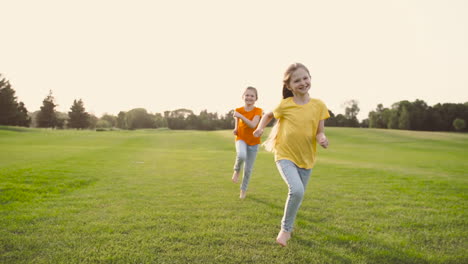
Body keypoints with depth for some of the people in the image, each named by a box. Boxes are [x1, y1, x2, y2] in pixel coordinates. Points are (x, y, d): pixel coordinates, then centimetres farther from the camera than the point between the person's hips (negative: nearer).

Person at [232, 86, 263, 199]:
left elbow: (253, 125, -24)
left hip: (253, 142, 0)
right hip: (241, 139, 0)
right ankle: (236, 170, -2)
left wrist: (240, 116, -29)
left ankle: (243, 190, 27)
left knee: (248, 169, 6)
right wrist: (235, 130, -6)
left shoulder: (258, 111, -9)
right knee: (241, 155, -35)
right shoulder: (238, 110, -2)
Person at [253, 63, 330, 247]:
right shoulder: (285, 105, -8)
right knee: (297, 190, -24)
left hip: (306, 158, 3)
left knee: (298, 194, 14)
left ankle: (288, 227, 41)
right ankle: (286, 228, 1)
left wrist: (322, 138, -24)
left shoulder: (319, 105, -6)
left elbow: (319, 132, -3)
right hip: (285, 155, -3)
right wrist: (260, 127, -3)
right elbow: (269, 115, 13)